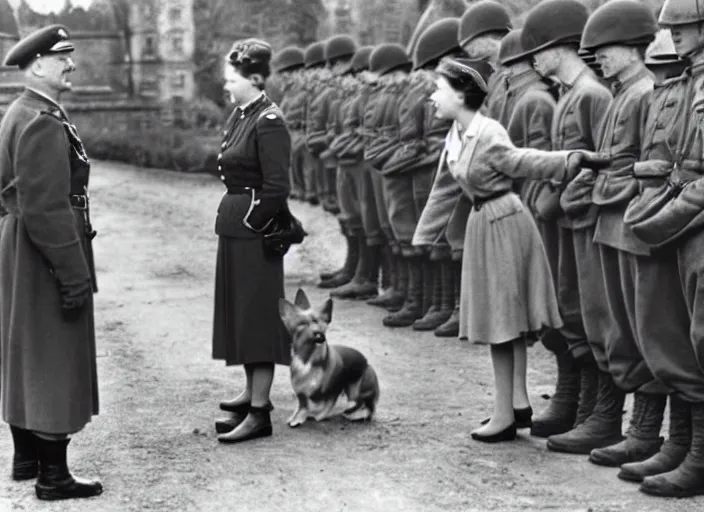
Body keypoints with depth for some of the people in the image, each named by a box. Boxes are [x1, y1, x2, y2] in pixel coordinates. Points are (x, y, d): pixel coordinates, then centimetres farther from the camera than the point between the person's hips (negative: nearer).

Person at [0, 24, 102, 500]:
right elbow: (45, 208, -26)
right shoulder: (43, 123, -21)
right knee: (55, 359, -4)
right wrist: (74, 273, -23)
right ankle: (53, 475, 2)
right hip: (46, 255, -11)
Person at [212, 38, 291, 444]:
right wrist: (232, 216, 11)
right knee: (239, 313, 16)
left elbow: (277, 188, -19)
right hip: (235, 228, 9)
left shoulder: (269, 122, -16)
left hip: (255, 230, -9)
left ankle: (259, 412, -1)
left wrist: (251, 222, -14)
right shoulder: (240, 116, 12)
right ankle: (253, 393, 28)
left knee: (257, 316, -5)